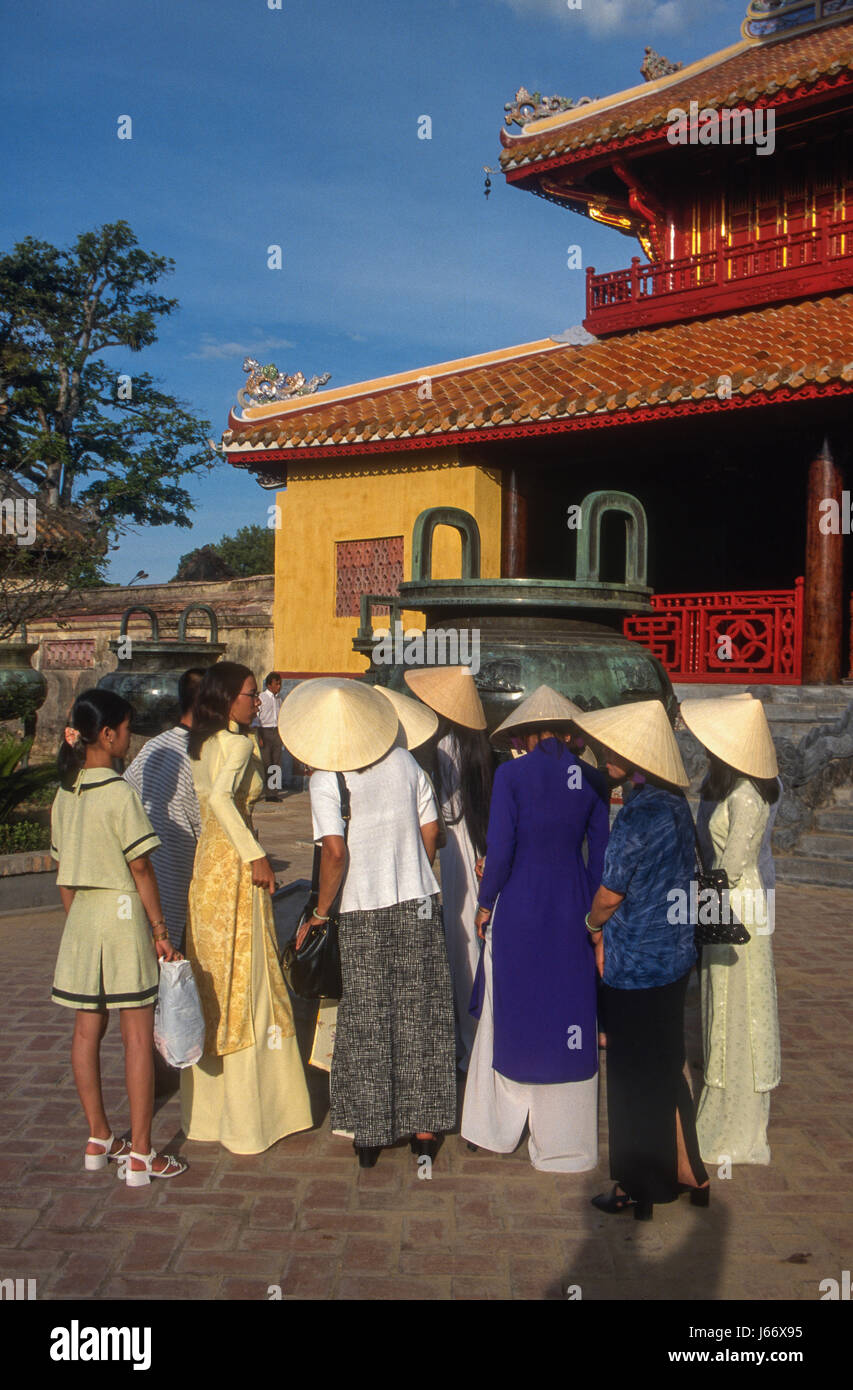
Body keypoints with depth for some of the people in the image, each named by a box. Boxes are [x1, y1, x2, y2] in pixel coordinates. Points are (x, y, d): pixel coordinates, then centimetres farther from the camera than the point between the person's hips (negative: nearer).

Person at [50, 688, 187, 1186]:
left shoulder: (65, 794, 5)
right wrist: (161, 930, -7)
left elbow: (64, 871, 11)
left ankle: (99, 1140, 26)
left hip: (82, 916, 7)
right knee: (138, 1034, 1)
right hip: (123, 912, -7)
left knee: (88, 1029, 14)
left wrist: (76, 919, 20)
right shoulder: (120, 792, -15)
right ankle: (141, 1155, 6)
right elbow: (141, 868, -14)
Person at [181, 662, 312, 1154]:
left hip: (208, 865, 9)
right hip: (235, 870, -9)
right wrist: (255, 855, -26)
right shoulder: (239, 744, -15)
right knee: (245, 985, 0)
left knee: (214, 980, 15)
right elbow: (221, 796, -30)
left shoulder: (202, 744, 10)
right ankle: (248, 1115, 9)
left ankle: (208, 1105, 26)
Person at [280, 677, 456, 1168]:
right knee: (420, 1016, 12)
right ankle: (423, 1125, 19)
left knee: (367, 1024, 8)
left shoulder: (326, 780, -11)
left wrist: (320, 912, -5)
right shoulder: (404, 761, 1)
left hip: (364, 912, -3)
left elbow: (335, 853, -16)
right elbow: (431, 833, 4)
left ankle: (370, 1133, 17)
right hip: (419, 905, 3)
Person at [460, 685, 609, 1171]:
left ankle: (500, 1126, 26)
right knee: (570, 1014, 10)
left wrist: (485, 904, 2)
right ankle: (565, 1142, 21)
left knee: (510, 1012, 11)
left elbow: (500, 852, -12)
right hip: (573, 907, 3)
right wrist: (593, 916, 14)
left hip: (519, 907, -3)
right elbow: (600, 854, 5)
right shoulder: (589, 779, 1)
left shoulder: (512, 775, -11)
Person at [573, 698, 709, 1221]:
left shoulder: (640, 814, -24)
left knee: (636, 1077, 7)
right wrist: (610, 931, 10)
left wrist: (594, 926, 3)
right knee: (666, 1068, 20)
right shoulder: (677, 803, 2)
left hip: (638, 963, -8)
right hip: (673, 956, 8)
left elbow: (611, 893, -18)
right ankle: (686, 1171, 32)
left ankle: (639, 1187, 22)